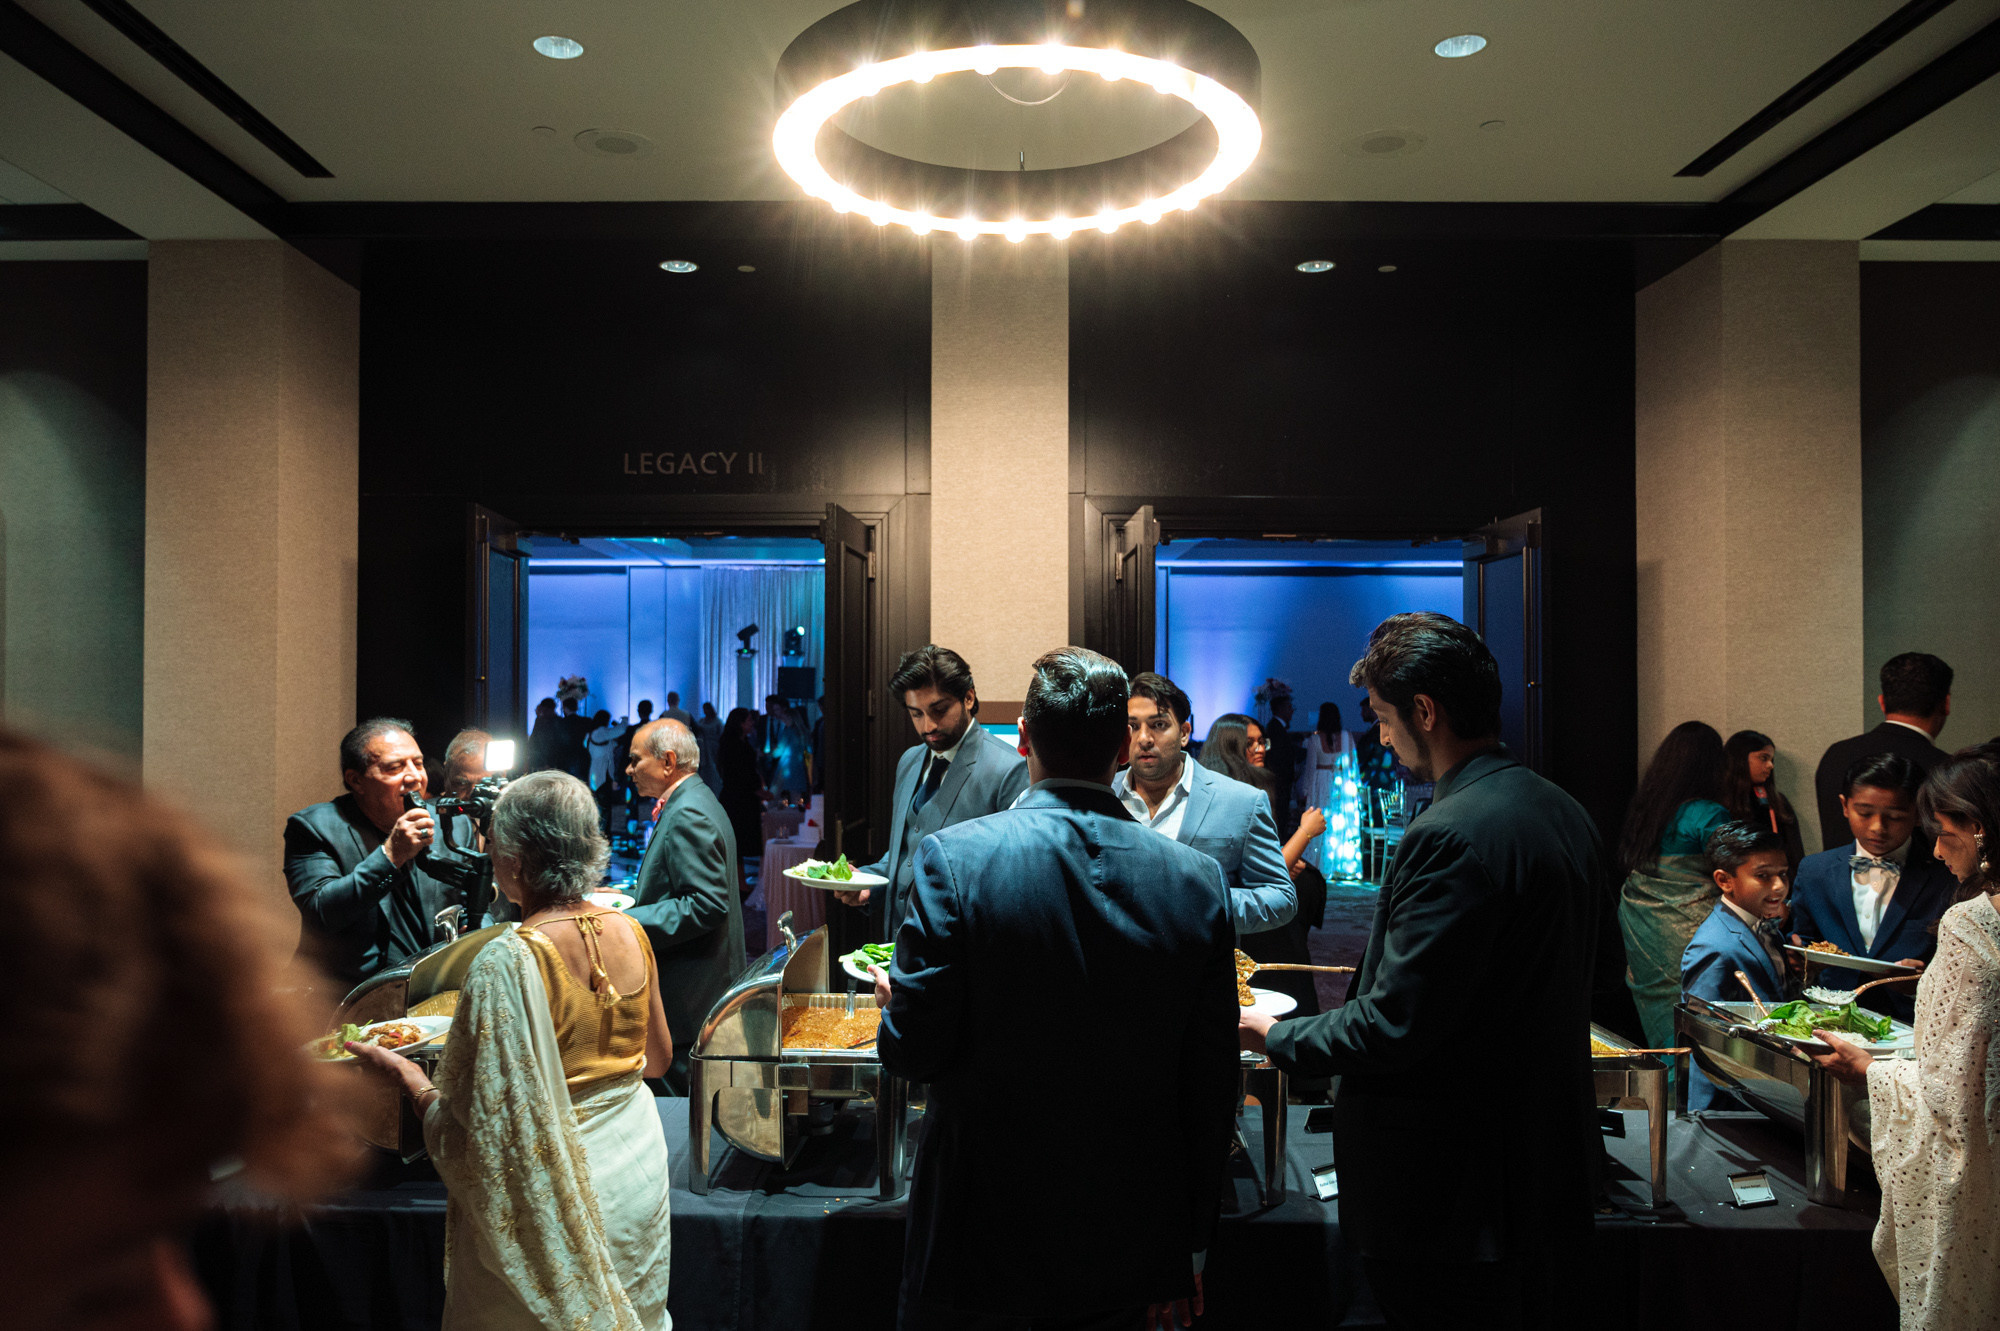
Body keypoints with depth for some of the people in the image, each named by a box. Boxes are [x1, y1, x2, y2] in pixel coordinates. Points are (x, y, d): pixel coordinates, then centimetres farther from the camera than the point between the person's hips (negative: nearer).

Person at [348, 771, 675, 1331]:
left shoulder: (506, 964, -26)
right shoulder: (629, 933, -8)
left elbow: (478, 1128, -22)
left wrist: (405, 1073, -6)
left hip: (555, 1195, -5)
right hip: (639, 1172, 5)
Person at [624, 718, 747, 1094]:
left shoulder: (687, 816, -19)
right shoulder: (695, 802, 14)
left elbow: (707, 905, -25)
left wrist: (630, 922, -22)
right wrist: (633, 895, 16)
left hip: (687, 992, -11)